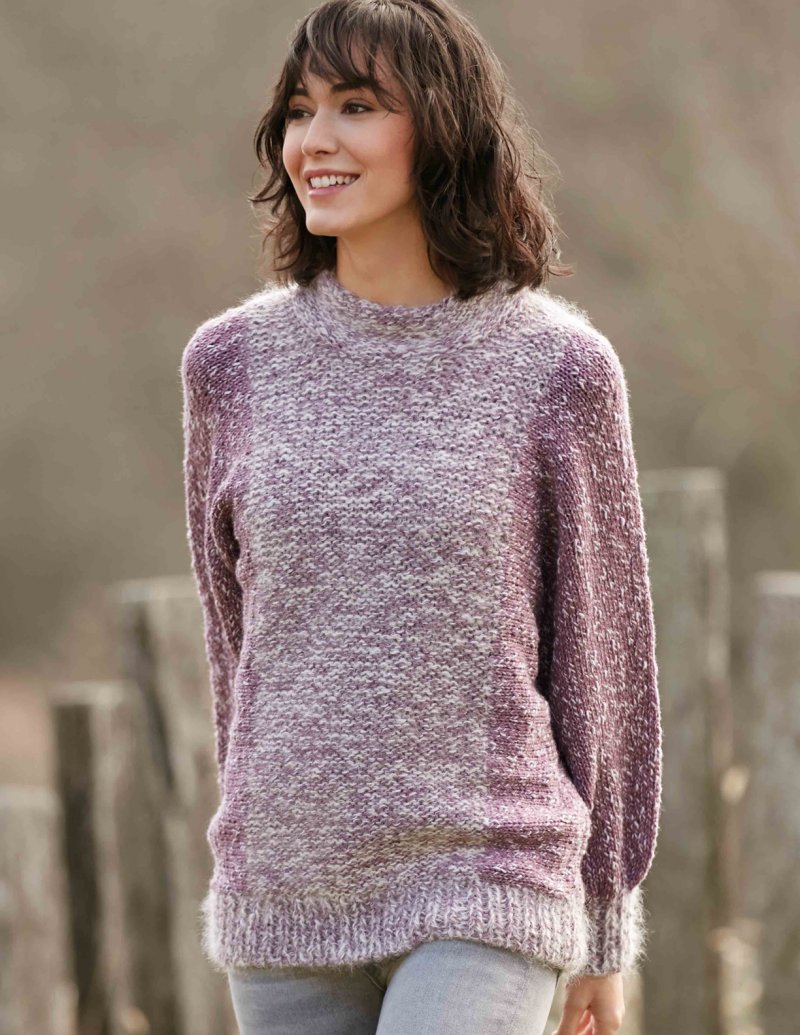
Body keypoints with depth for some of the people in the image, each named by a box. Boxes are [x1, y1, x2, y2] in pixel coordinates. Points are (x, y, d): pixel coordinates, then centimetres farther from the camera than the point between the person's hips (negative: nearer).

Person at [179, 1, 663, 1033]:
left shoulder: (557, 368, -3)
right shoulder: (232, 361, 4)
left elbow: (604, 649, 3)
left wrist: (607, 930, 7)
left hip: (488, 886, -3)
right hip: (285, 901, 3)